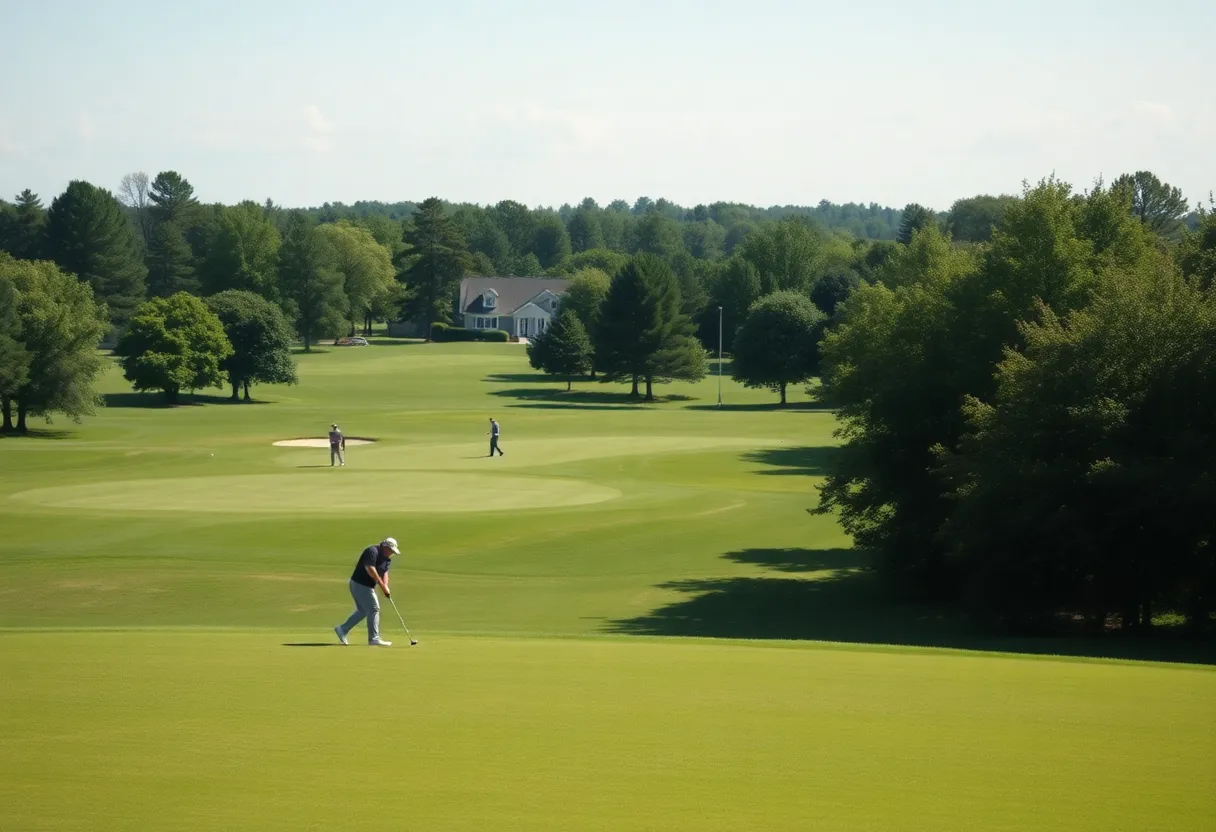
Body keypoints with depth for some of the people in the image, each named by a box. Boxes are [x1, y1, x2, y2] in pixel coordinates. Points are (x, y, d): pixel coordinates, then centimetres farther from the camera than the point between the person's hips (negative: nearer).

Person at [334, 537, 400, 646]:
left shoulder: (387, 558, 9)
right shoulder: (372, 552, -21)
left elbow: (384, 573, 7)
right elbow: (370, 570, -29)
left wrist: (385, 587, -11)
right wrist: (382, 586, -25)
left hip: (367, 586, 10)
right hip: (360, 584, -10)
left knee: (363, 610, 16)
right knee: (374, 609, -8)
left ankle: (342, 629, 24)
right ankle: (374, 638, -5)